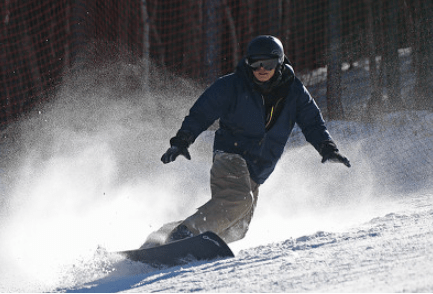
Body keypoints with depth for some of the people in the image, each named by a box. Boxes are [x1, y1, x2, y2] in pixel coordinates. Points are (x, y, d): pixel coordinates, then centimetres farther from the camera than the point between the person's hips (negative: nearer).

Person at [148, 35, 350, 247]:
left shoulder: (294, 92, 4)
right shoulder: (232, 86, -6)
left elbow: (312, 123, 11)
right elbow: (201, 114, -4)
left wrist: (327, 149, -6)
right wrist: (181, 141, -16)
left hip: (256, 173, 6)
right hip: (231, 156, -6)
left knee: (235, 230, 2)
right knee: (238, 198, -33)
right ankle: (183, 234, -36)